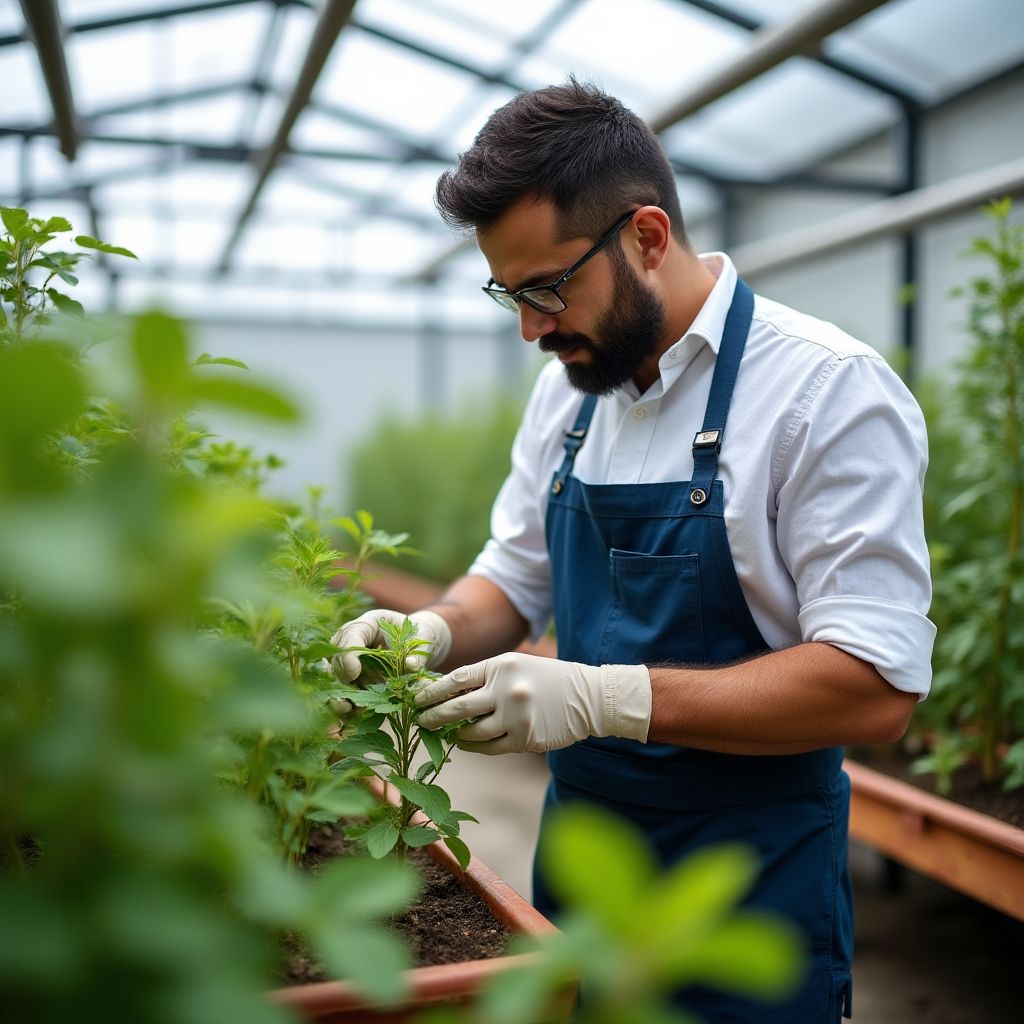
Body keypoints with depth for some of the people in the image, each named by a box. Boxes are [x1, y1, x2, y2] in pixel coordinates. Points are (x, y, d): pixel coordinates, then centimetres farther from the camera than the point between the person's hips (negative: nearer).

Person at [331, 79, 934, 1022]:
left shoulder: (831, 390, -18)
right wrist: (434, 633, -9)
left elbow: (877, 687, -24)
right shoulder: (569, 385, 3)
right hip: (576, 847, 6)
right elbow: (516, 579, 13)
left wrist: (603, 697, -30)